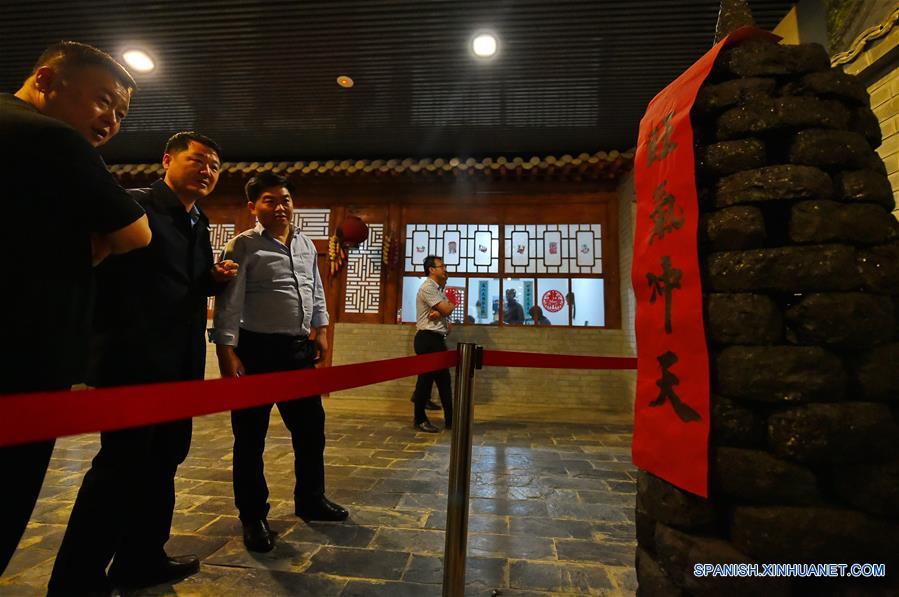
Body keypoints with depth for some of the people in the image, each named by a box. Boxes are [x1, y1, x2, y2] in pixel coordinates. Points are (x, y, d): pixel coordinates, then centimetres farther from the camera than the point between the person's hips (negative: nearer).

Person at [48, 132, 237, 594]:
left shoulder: (200, 225, 16)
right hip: (132, 360, -8)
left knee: (163, 461, 16)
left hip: (181, 365, 8)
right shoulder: (133, 205, -9)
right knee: (120, 467, 2)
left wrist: (215, 278, 2)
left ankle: (141, 560, 33)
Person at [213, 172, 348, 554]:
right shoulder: (243, 246, -6)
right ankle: (253, 517, 26)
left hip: (299, 349, 6)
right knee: (251, 435, 7)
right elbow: (228, 301, -12)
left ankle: (310, 500, 34)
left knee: (311, 427, 14)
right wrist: (226, 351, -18)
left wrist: (320, 330, 15)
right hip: (256, 350, -6)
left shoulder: (307, 245, 12)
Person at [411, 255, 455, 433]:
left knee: (444, 378, 11)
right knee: (426, 378, -1)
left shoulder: (439, 289, 19)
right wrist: (452, 305, 7)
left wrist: (439, 312, -13)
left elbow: (446, 310, 9)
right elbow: (447, 310, -16)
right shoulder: (427, 287, -11)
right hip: (427, 339, -9)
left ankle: (450, 419, 19)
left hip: (438, 339, 9)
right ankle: (419, 419, 13)